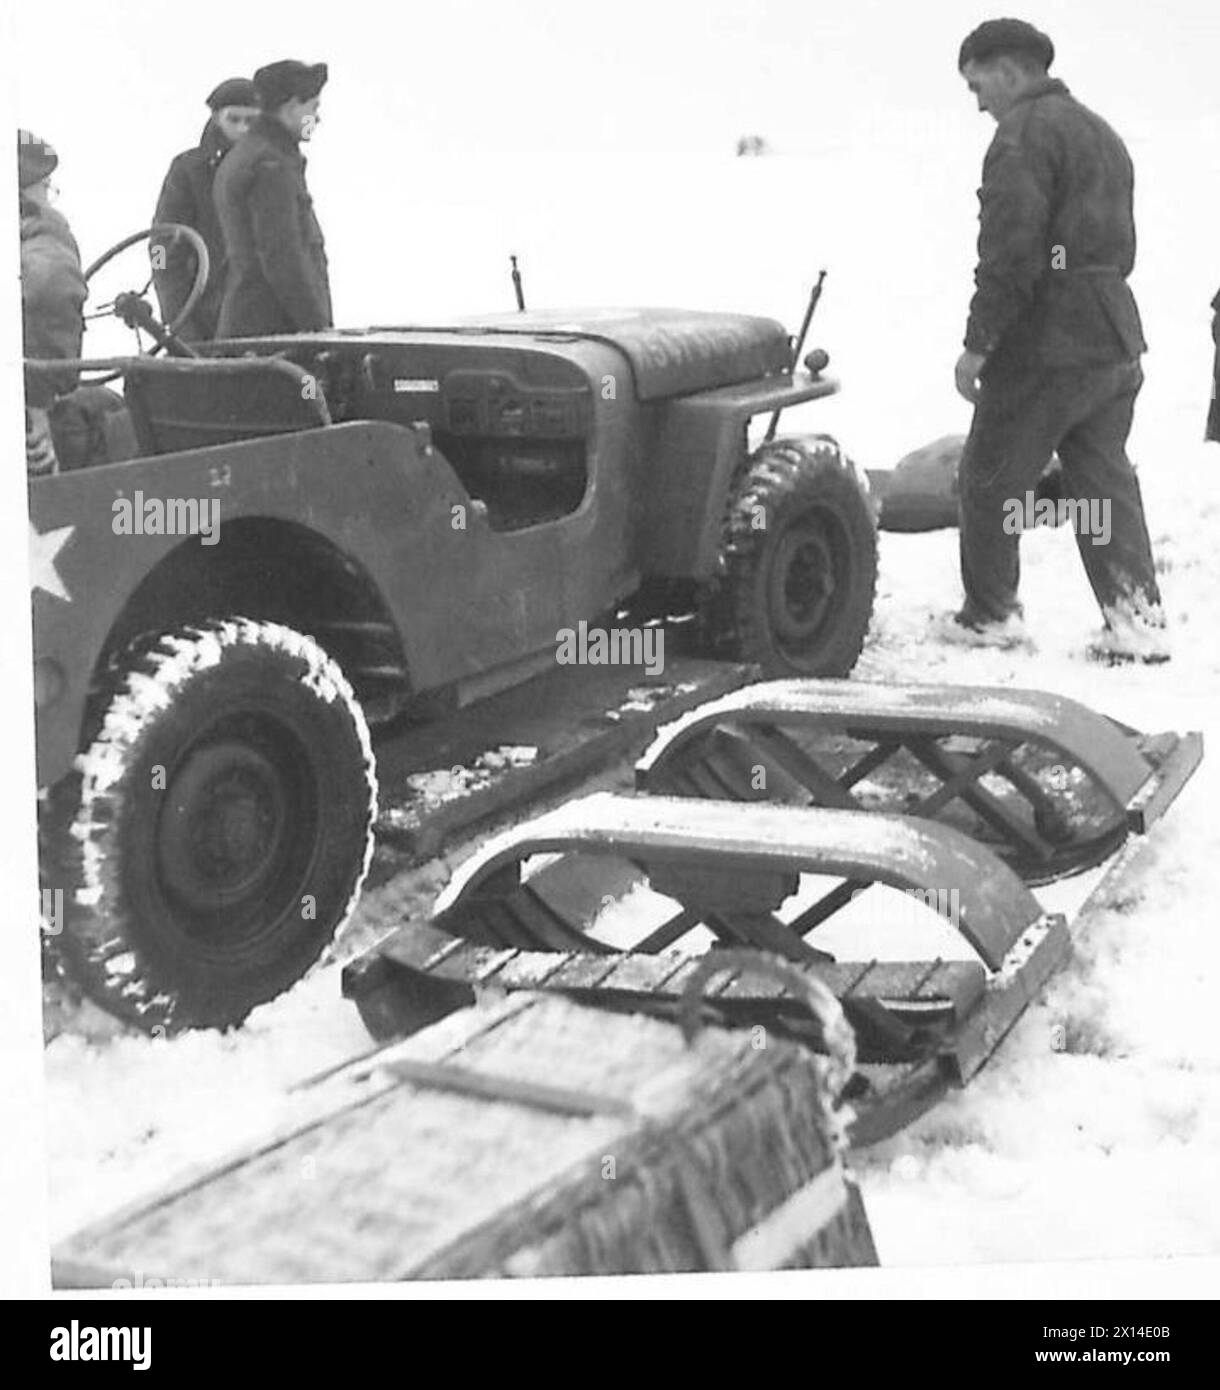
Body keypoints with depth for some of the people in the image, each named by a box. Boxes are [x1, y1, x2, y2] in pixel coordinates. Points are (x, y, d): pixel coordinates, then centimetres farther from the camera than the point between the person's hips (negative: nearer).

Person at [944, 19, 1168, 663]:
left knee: (990, 479, 5)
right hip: (1117, 341, 9)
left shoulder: (1023, 133, -11)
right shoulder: (1101, 133, 20)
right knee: (1106, 480, 10)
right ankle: (1137, 618, 6)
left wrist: (978, 342, -16)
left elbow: (1010, 252, -20)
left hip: (1046, 344, -9)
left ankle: (989, 615, 14)